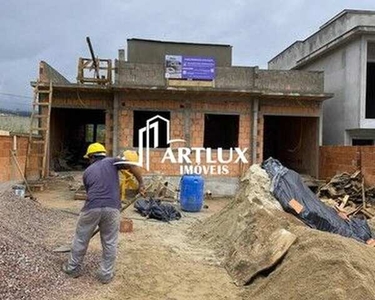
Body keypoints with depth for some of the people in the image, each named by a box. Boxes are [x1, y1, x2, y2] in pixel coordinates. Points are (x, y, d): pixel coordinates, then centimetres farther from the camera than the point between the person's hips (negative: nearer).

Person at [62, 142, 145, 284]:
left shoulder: (87, 171, 19)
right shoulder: (111, 161, 11)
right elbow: (132, 166, -2)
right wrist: (141, 184, 4)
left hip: (92, 208, 2)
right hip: (112, 208, -1)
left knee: (81, 239, 20)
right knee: (110, 243, 12)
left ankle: (73, 268, 37)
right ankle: (106, 275, 21)